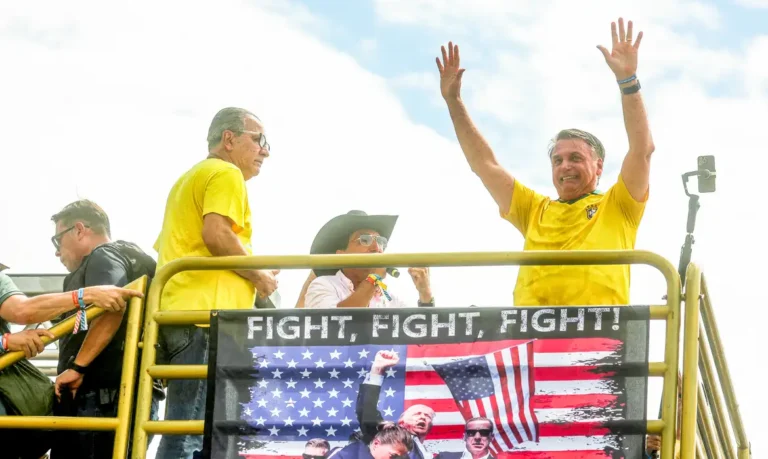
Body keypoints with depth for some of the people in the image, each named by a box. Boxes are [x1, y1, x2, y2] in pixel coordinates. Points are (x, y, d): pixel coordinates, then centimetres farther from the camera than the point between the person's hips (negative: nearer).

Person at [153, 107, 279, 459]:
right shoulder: (226, 173, -2)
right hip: (205, 314, -10)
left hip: (178, 309, 10)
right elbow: (216, 235, -18)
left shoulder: (188, 179, 28)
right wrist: (260, 277, -6)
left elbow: (165, 248, 29)